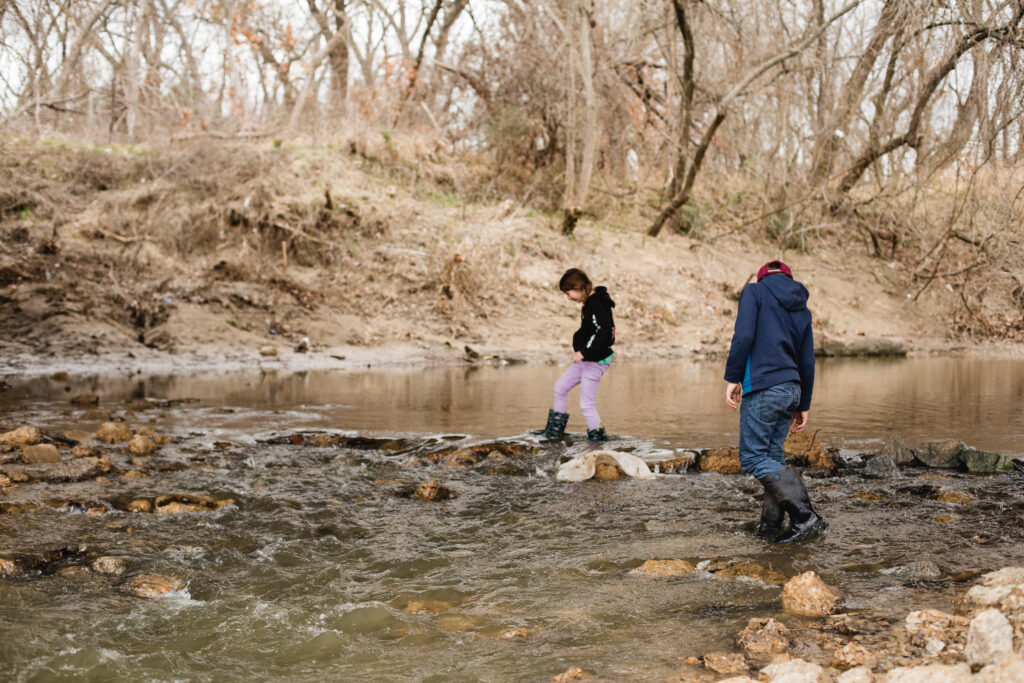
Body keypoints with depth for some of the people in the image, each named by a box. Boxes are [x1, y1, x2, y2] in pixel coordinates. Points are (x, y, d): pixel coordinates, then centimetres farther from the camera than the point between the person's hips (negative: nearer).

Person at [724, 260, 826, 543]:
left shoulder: (755, 291, 2)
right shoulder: (801, 308, 18)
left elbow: (743, 336, -13)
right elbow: (807, 361, 18)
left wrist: (732, 378, -8)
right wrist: (803, 406, 23)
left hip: (763, 387, -7)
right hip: (791, 389, 7)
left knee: (752, 457, -5)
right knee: (773, 456, 13)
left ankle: (805, 516, -13)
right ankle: (771, 524, 9)